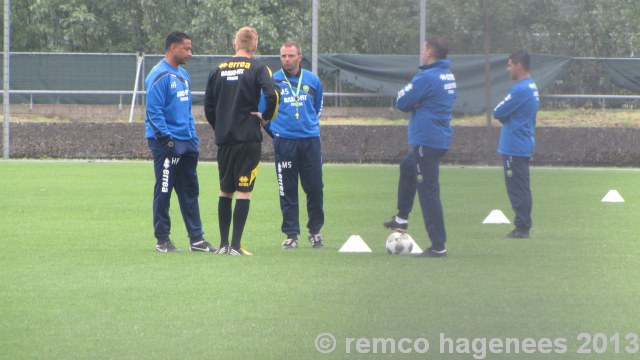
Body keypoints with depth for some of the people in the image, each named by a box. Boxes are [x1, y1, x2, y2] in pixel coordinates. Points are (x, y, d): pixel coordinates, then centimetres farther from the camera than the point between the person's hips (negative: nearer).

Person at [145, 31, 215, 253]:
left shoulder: (183, 75, 16)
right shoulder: (160, 76, -12)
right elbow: (154, 111, -17)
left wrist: (193, 138, 17)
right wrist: (167, 139, -20)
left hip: (186, 143, 9)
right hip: (167, 143, -9)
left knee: (190, 191, 9)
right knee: (164, 191, -1)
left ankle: (196, 239, 13)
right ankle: (162, 240, 4)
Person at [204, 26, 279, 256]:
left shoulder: (218, 70, 8)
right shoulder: (257, 69, -5)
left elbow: (208, 106, 10)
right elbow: (271, 96, -20)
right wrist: (266, 116, -3)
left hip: (224, 139, 4)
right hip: (249, 139, -4)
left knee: (225, 191, 14)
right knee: (244, 192, -3)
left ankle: (223, 243, 15)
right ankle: (236, 245, -8)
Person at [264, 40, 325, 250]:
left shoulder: (312, 80, 8)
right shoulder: (272, 81, 0)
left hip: (310, 141, 2)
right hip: (284, 143, -2)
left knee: (315, 187, 0)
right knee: (287, 191, -1)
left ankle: (315, 231, 15)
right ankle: (291, 234, 5)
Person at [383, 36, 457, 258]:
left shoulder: (427, 77, -19)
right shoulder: (449, 76, 9)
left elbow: (402, 102, -15)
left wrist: (407, 99, 7)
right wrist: (416, 104, 1)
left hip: (427, 139, -10)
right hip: (442, 138, 10)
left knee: (428, 192, -6)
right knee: (407, 167, 32)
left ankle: (438, 246, -6)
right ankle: (402, 219, 42)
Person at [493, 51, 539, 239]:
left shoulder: (520, 90, -19)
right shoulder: (532, 87, 13)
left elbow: (498, 113, -15)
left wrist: (501, 114, 3)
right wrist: (506, 116, 4)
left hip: (514, 148, -10)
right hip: (525, 146, 10)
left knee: (517, 189, -6)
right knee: (522, 189, 13)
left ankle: (522, 228, -5)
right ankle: (523, 227, 17)